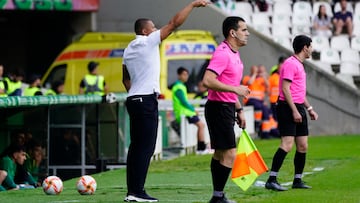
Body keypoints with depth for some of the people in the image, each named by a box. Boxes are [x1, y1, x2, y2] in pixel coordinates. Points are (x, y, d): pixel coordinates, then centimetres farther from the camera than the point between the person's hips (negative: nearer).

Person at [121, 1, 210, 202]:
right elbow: (174, 23, -10)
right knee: (146, 147, -9)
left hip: (133, 100, 9)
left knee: (137, 146, 9)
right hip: (147, 100, -9)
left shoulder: (129, 50, 15)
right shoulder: (148, 42, -7)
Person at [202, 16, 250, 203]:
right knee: (229, 155, -11)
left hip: (226, 108, 10)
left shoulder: (234, 54, 15)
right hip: (218, 108, -10)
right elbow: (208, 81, -27)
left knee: (220, 153, 13)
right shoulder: (222, 53, -17)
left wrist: (239, 110, 24)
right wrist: (235, 88, -25)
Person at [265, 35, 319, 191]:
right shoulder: (290, 64, -11)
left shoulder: (300, 65, 20)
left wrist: (309, 108, 25)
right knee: (287, 144, -16)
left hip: (298, 109, 10)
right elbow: (285, 89, -18)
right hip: (288, 108, -10)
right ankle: (271, 180, -16)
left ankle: (297, 180, 14)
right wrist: (294, 110, -22)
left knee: (303, 146, 7)